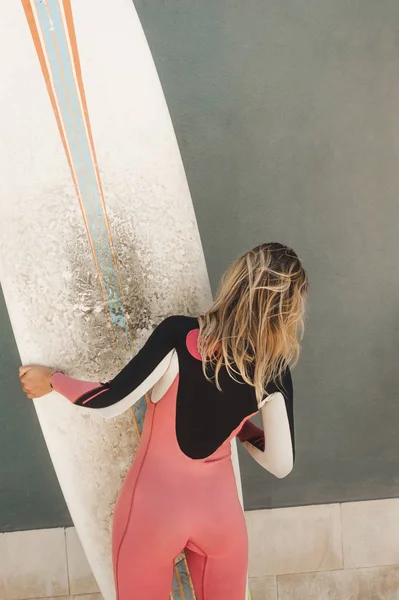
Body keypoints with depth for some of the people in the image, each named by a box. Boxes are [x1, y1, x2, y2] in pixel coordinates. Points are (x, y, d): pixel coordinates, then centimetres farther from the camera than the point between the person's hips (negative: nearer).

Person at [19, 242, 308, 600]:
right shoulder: (274, 372, -11)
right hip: (220, 512, 2)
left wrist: (51, 380, -1)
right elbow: (281, 464, -5)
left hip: (152, 508, -2)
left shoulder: (180, 334, -20)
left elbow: (110, 402, -18)